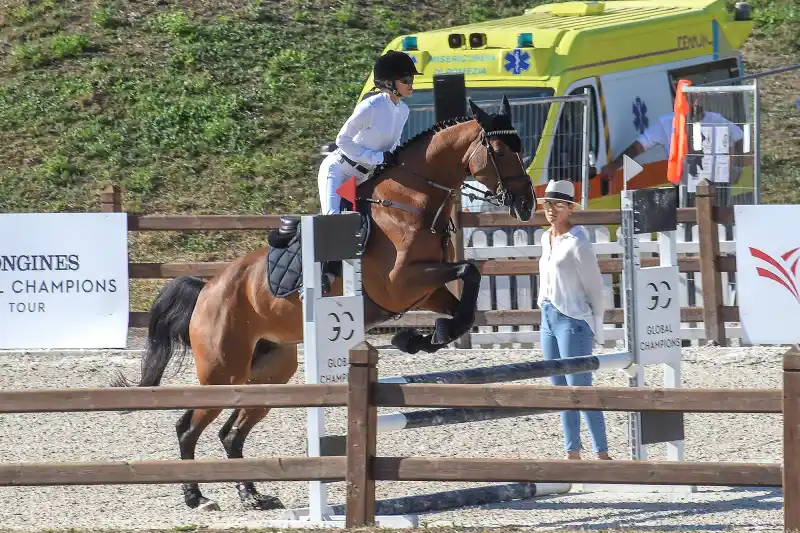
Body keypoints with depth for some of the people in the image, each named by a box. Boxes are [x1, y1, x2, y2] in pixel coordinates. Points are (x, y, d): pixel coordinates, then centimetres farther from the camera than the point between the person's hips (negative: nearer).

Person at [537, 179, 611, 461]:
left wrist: (596, 324, -8)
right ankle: (572, 452, 17)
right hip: (549, 318, 9)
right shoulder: (546, 239, 11)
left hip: (573, 321, -9)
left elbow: (594, 286, -11)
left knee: (580, 388, -9)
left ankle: (602, 452, -6)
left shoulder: (577, 242, -13)